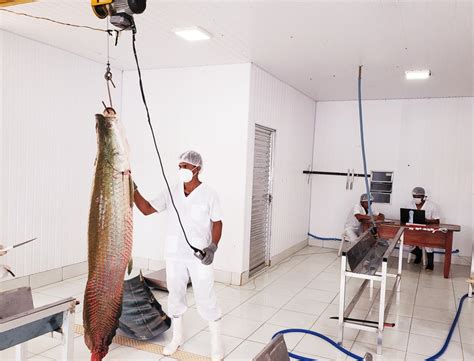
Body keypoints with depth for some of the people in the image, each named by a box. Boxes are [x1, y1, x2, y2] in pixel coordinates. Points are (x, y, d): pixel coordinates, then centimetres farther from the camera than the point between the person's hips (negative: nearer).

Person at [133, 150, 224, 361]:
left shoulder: (208, 194, -8)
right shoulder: (171, 193, 0)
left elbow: (217, 223, -3)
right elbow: (146, 209, 4)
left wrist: (213, 246, -17)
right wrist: (133, 190, -8)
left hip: (199, 256, -4)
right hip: (174, 255, 4)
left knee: (206, 299, 1)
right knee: (175, 296, 16)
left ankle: (216, 343, 18)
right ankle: (177, 337, 36)